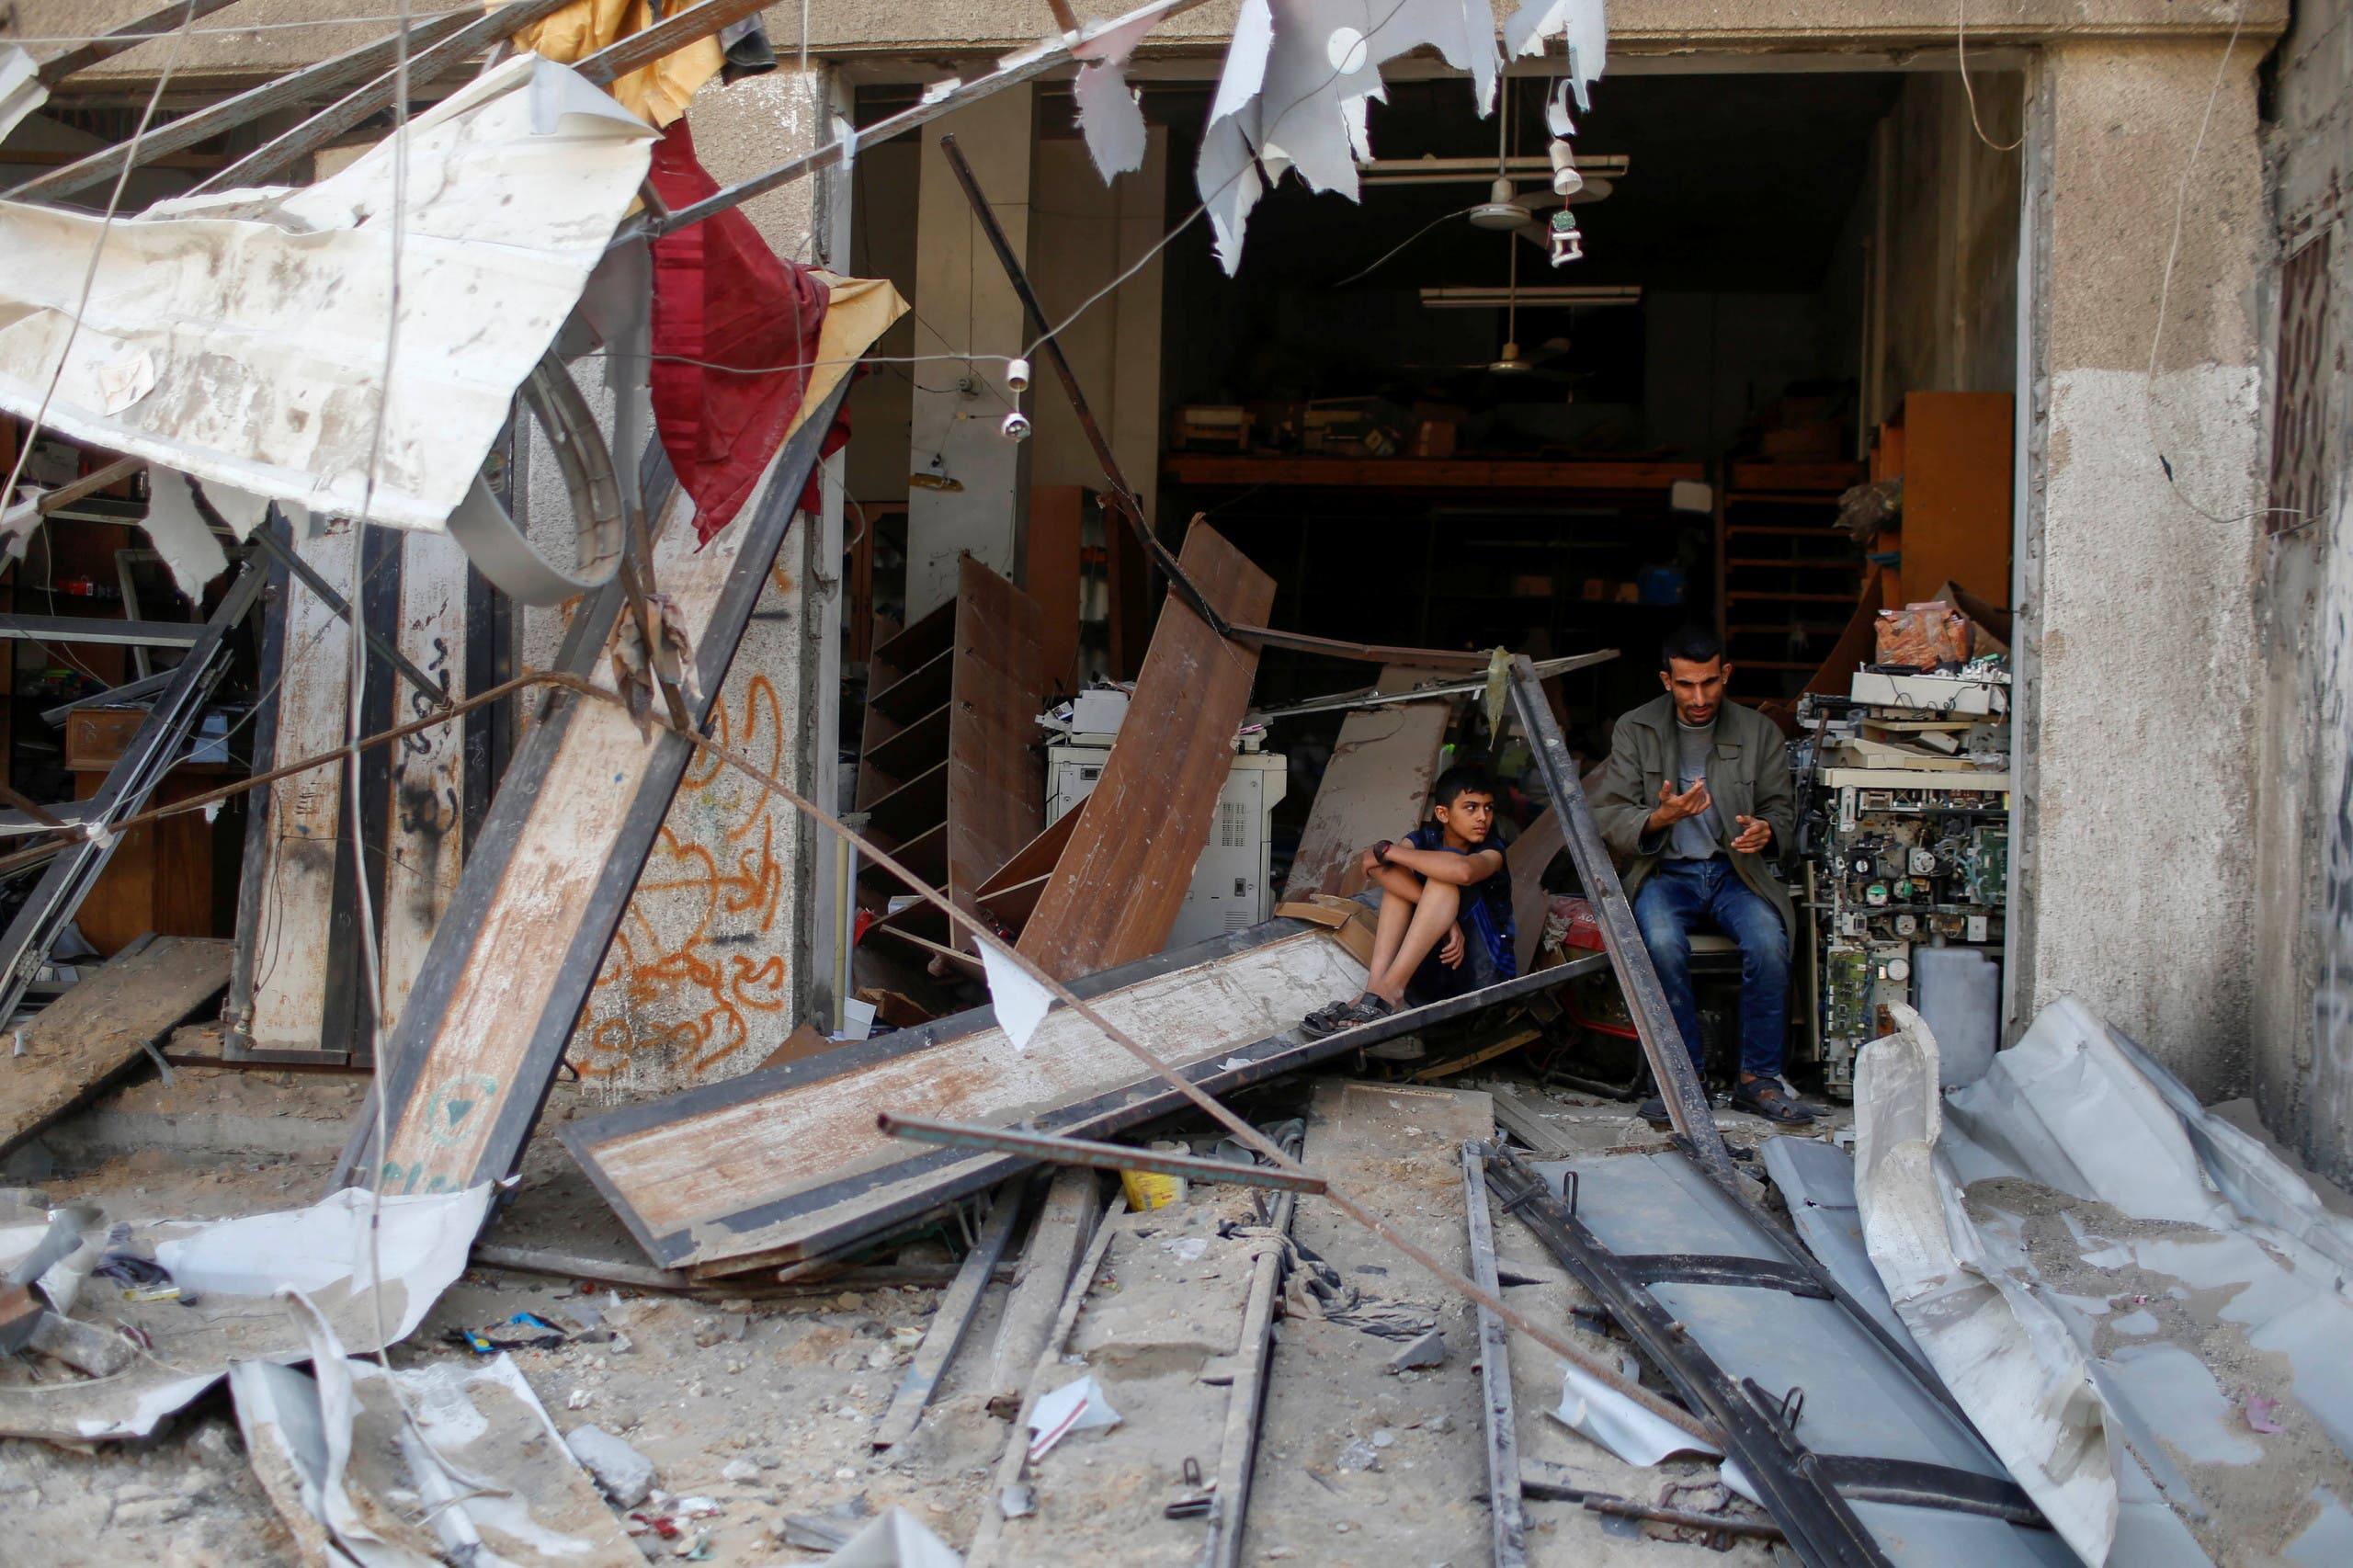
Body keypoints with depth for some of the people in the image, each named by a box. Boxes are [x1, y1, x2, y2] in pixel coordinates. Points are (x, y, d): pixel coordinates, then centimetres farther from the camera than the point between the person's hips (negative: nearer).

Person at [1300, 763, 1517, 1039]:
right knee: (1390, 867, -11)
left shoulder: (1492, 854, -4)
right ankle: (1375, 984, -31)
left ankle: (1386, 992, -37)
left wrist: (1385, 850, -21)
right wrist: (1441, 915, -28)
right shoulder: (1425, 838, 6)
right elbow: (1374, 865, -18)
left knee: (1448, 870, -23)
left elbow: (1463, 871, -31)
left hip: (1481, 976, -3)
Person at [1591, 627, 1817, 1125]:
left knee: (1769, 942, -29)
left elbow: (1782, 808, 12)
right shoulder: (1634, 730, 2)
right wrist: (1660, 817, -23)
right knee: (1663, 943, -33)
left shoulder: (1758, 731, 6)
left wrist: (1767, 831, -13)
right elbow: (1607, 817, -3)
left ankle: (1758, 1079, -14)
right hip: (1664, 872, -1)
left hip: (1733, 870, 1)